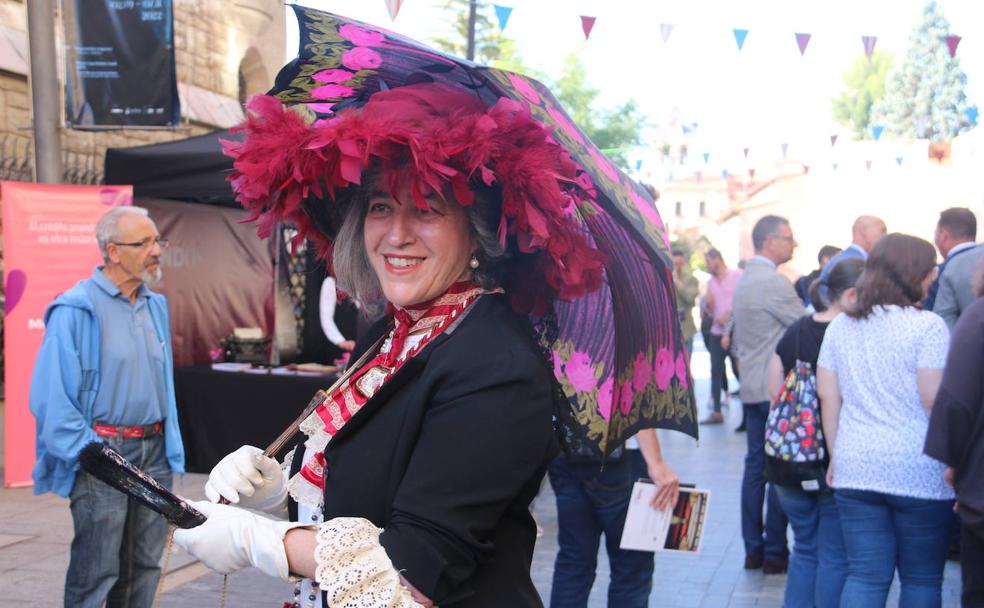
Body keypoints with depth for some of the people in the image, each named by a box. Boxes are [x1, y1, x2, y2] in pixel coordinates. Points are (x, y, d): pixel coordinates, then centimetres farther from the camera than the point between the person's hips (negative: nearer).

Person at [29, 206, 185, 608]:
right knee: (97, 573, -2)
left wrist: (170, 445, 12)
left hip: (154, 451, 7)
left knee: (144, 567, 13)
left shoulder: (156, 306, 11)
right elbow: (51, 397, -15)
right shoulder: (75, 310, -11)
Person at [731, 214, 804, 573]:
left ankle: (753, 549, 14)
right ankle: (775, 553, 2)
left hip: (752, 388, 9)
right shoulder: (775, 283, -16)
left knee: (755, 467, 10)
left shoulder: (745, 280, 14)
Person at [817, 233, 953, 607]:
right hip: (919, 473, -4)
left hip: (855, 469, 4)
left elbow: (828, 396, 9)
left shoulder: (841, 326, 8)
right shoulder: (927, 326, -9)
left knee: (865, 575, 8)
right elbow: (934, 400, -13)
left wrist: (836, 456, 16)